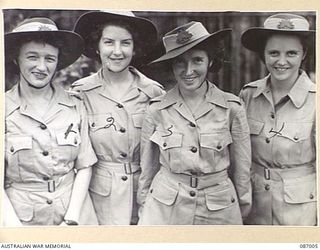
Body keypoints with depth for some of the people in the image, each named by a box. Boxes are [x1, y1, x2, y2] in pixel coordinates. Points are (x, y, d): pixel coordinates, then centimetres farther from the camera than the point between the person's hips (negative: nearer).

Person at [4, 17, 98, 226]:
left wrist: (72, 219, -10)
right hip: (22, 217, -1)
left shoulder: (76, 108, -3)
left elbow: (84, 167, -1)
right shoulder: (5, 110, -8)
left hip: (74, 214, 2)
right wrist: (15, 227, -15)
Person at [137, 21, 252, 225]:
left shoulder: (232, 108, -9)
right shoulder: (157, 110, -7)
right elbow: (148, 166, 3)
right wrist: (144, 206, 10)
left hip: (219, 209, 0)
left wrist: (244, 205, 9)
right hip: (164, 208, 0)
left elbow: (242, 167, 1)